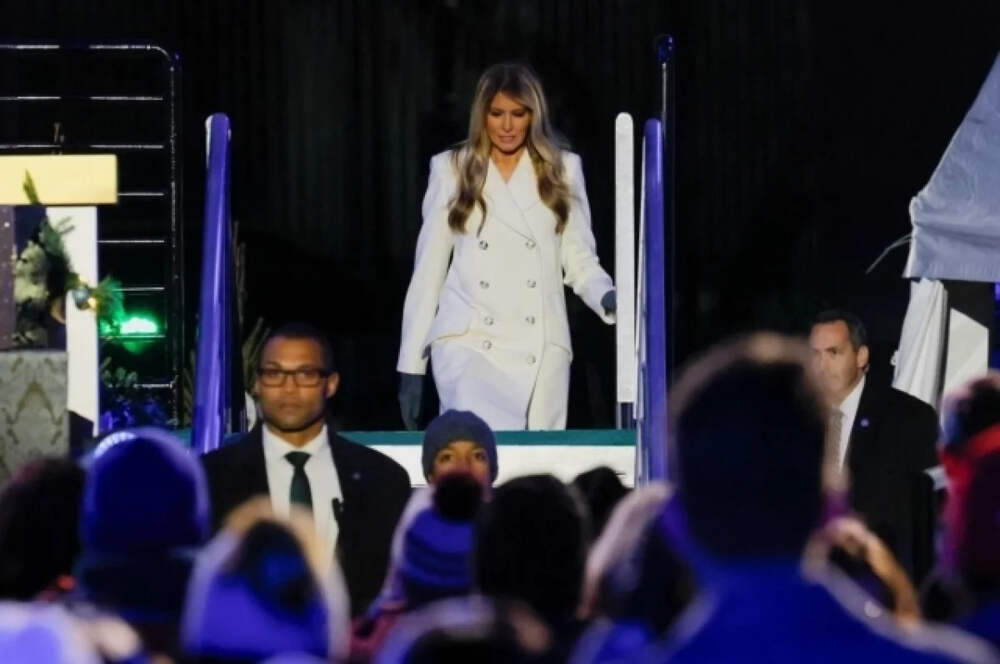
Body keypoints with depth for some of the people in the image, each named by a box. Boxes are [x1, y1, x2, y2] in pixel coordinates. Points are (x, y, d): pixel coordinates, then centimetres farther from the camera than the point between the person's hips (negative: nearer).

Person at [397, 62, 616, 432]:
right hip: (468, 342, -1)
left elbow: (580, 261, 10)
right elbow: (428, 270, 10)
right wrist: (411, 364, 7)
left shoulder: (562, 170, 10)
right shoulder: (451, 170, 8)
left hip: (540, 346, 2)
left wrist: (607, 297, -13)